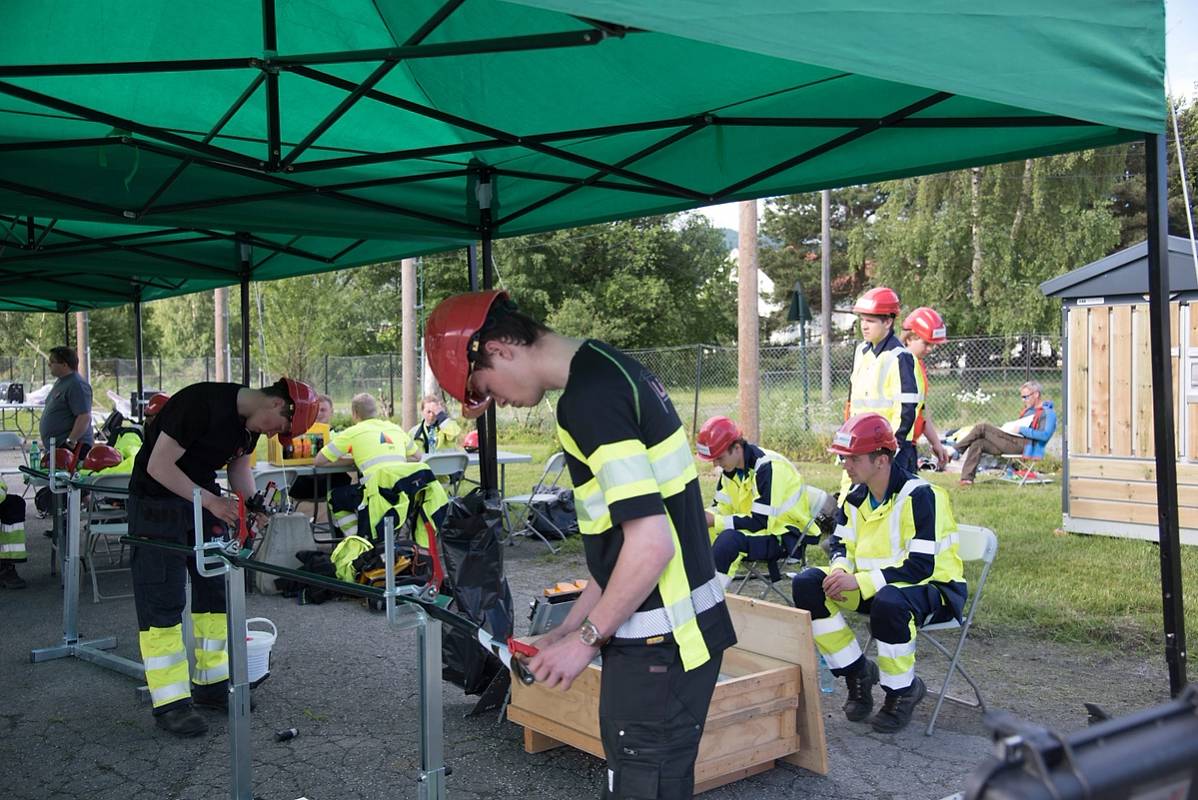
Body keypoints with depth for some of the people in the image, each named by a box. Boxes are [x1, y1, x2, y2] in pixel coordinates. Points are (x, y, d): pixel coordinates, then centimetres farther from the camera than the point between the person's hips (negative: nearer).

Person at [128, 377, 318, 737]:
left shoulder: (250, 421, -1)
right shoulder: (201, 403, -27)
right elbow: (158, 466, -26)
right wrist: (211, 501, -28)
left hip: (203, 498, 9)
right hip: (157, 501, -8)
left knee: (217, 589, 9)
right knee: (162, 602, -6)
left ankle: (210, 685, 21)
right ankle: (170, 704, 0)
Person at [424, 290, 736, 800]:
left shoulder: (587, 400, -20)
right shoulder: (608, 364, 10)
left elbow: (650, 544, -24)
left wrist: (586, 639, -11)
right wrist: (569, 627, 15)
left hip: (658, 646, -10)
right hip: (683, 629, 10)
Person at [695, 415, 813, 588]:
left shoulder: (768, 467, -24)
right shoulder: (731, 468, 2)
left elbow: (761, 522, -25)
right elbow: (721, 507, 6)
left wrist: (715, 521, -23)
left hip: (785, 536, -8)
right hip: (755, 529, 9)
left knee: (729, 539, -33)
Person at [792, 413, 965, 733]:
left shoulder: (920, 495, -21)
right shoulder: (856, 495, 2)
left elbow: (921, 566, -27)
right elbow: (841, 544, 10)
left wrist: (860, 581, -32)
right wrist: (840, 570, -15)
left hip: (931, 587, -7)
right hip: (871, 583, 7)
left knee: (887, 603, -41)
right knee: (806, 584, -12)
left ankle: (903, 690, -12)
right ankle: (857, 671, 2)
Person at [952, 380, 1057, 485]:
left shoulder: (1048, 412, -4)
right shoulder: (1029, 410, 25)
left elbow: (1045, 435, -20)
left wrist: (1022, 429, -16)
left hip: (1023, 445, -9)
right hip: (1013, 441, 9)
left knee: (982, 427, -15)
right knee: (977, 444, -12)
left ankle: (955, 450, -3)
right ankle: (967, 478, -17)